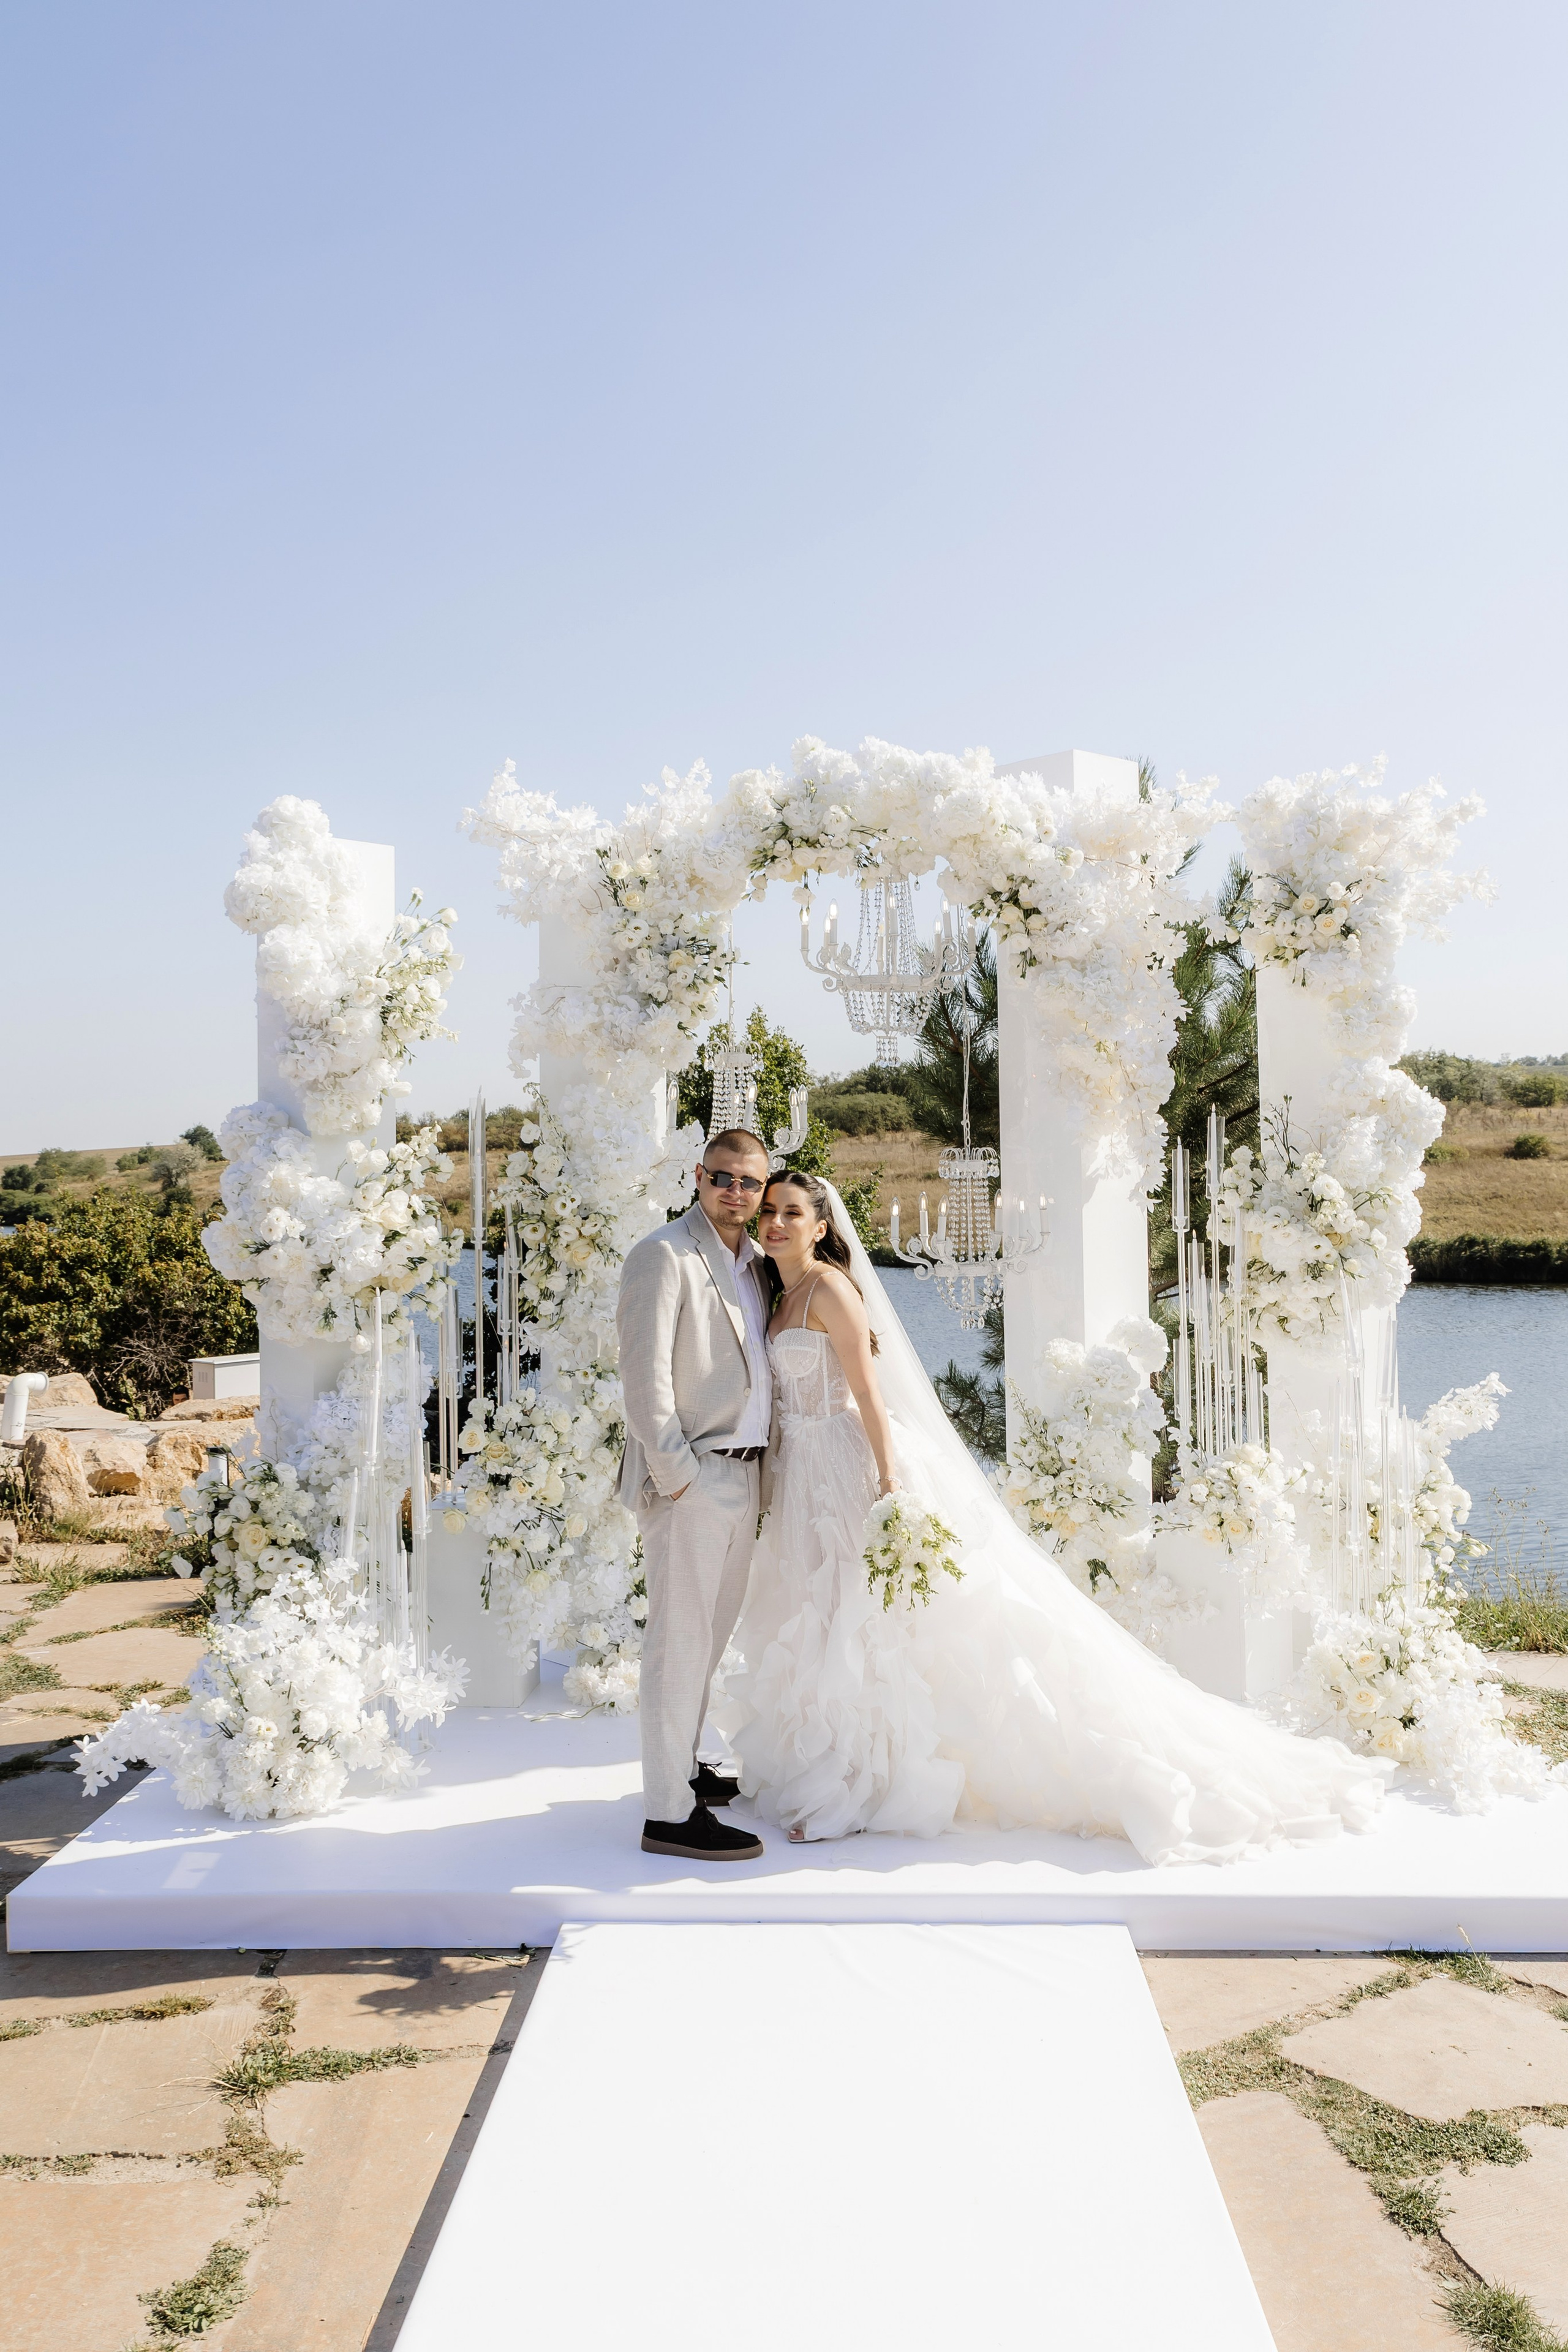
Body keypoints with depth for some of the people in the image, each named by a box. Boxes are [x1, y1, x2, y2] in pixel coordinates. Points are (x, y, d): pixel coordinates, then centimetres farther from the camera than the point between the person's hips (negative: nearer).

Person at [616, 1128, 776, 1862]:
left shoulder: (753, 1262, 15)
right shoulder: (664, 1255, -10)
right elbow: (645, 1374, -16)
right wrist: (675, 1475, -19)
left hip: (744, 1476, 9)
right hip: (690, 1479, -9)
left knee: (709, 1634, 19)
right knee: (679, 1640, -5)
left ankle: (683, 1767, 34)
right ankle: (668, 1813, 1)